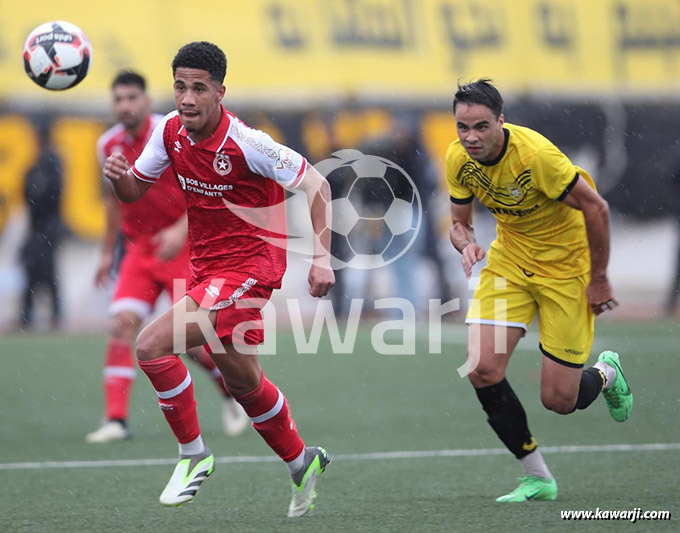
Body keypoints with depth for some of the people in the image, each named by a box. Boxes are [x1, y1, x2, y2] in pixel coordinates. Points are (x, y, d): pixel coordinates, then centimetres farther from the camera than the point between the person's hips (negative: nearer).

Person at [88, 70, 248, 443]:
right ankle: (116, 420, -16)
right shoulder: (108, 146, 2)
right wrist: (108, 252, 21)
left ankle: (232, 393, 21)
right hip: (140, 248, 4)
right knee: (122, 323, -14)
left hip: (183, 245, -4)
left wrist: (182, 230, -26)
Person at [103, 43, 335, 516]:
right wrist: (118, 175, -15)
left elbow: (316, 184, -15)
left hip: (249, 263, -8)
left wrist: (321, 256, -21)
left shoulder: (246, 143, -21)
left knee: (153, 345, -20)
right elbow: (135, 191, 9)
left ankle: (194, 455, -4)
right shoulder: (171, 131, -2)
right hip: (207, 265, 8)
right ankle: (302, 462, 39)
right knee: (243, 381, 18)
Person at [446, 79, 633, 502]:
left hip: (565, 266, -5)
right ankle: (538, 477, 2)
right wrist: (467, 244, -19)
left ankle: (606, 373, 34)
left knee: (558, 400, -4)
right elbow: (460, 222, 5)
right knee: (483, 369, -15)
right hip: (509, 258, 5)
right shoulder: (458, 159, -10)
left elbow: (596, 208, -21)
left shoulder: (534, 154, -29)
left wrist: (599, 279, -14)